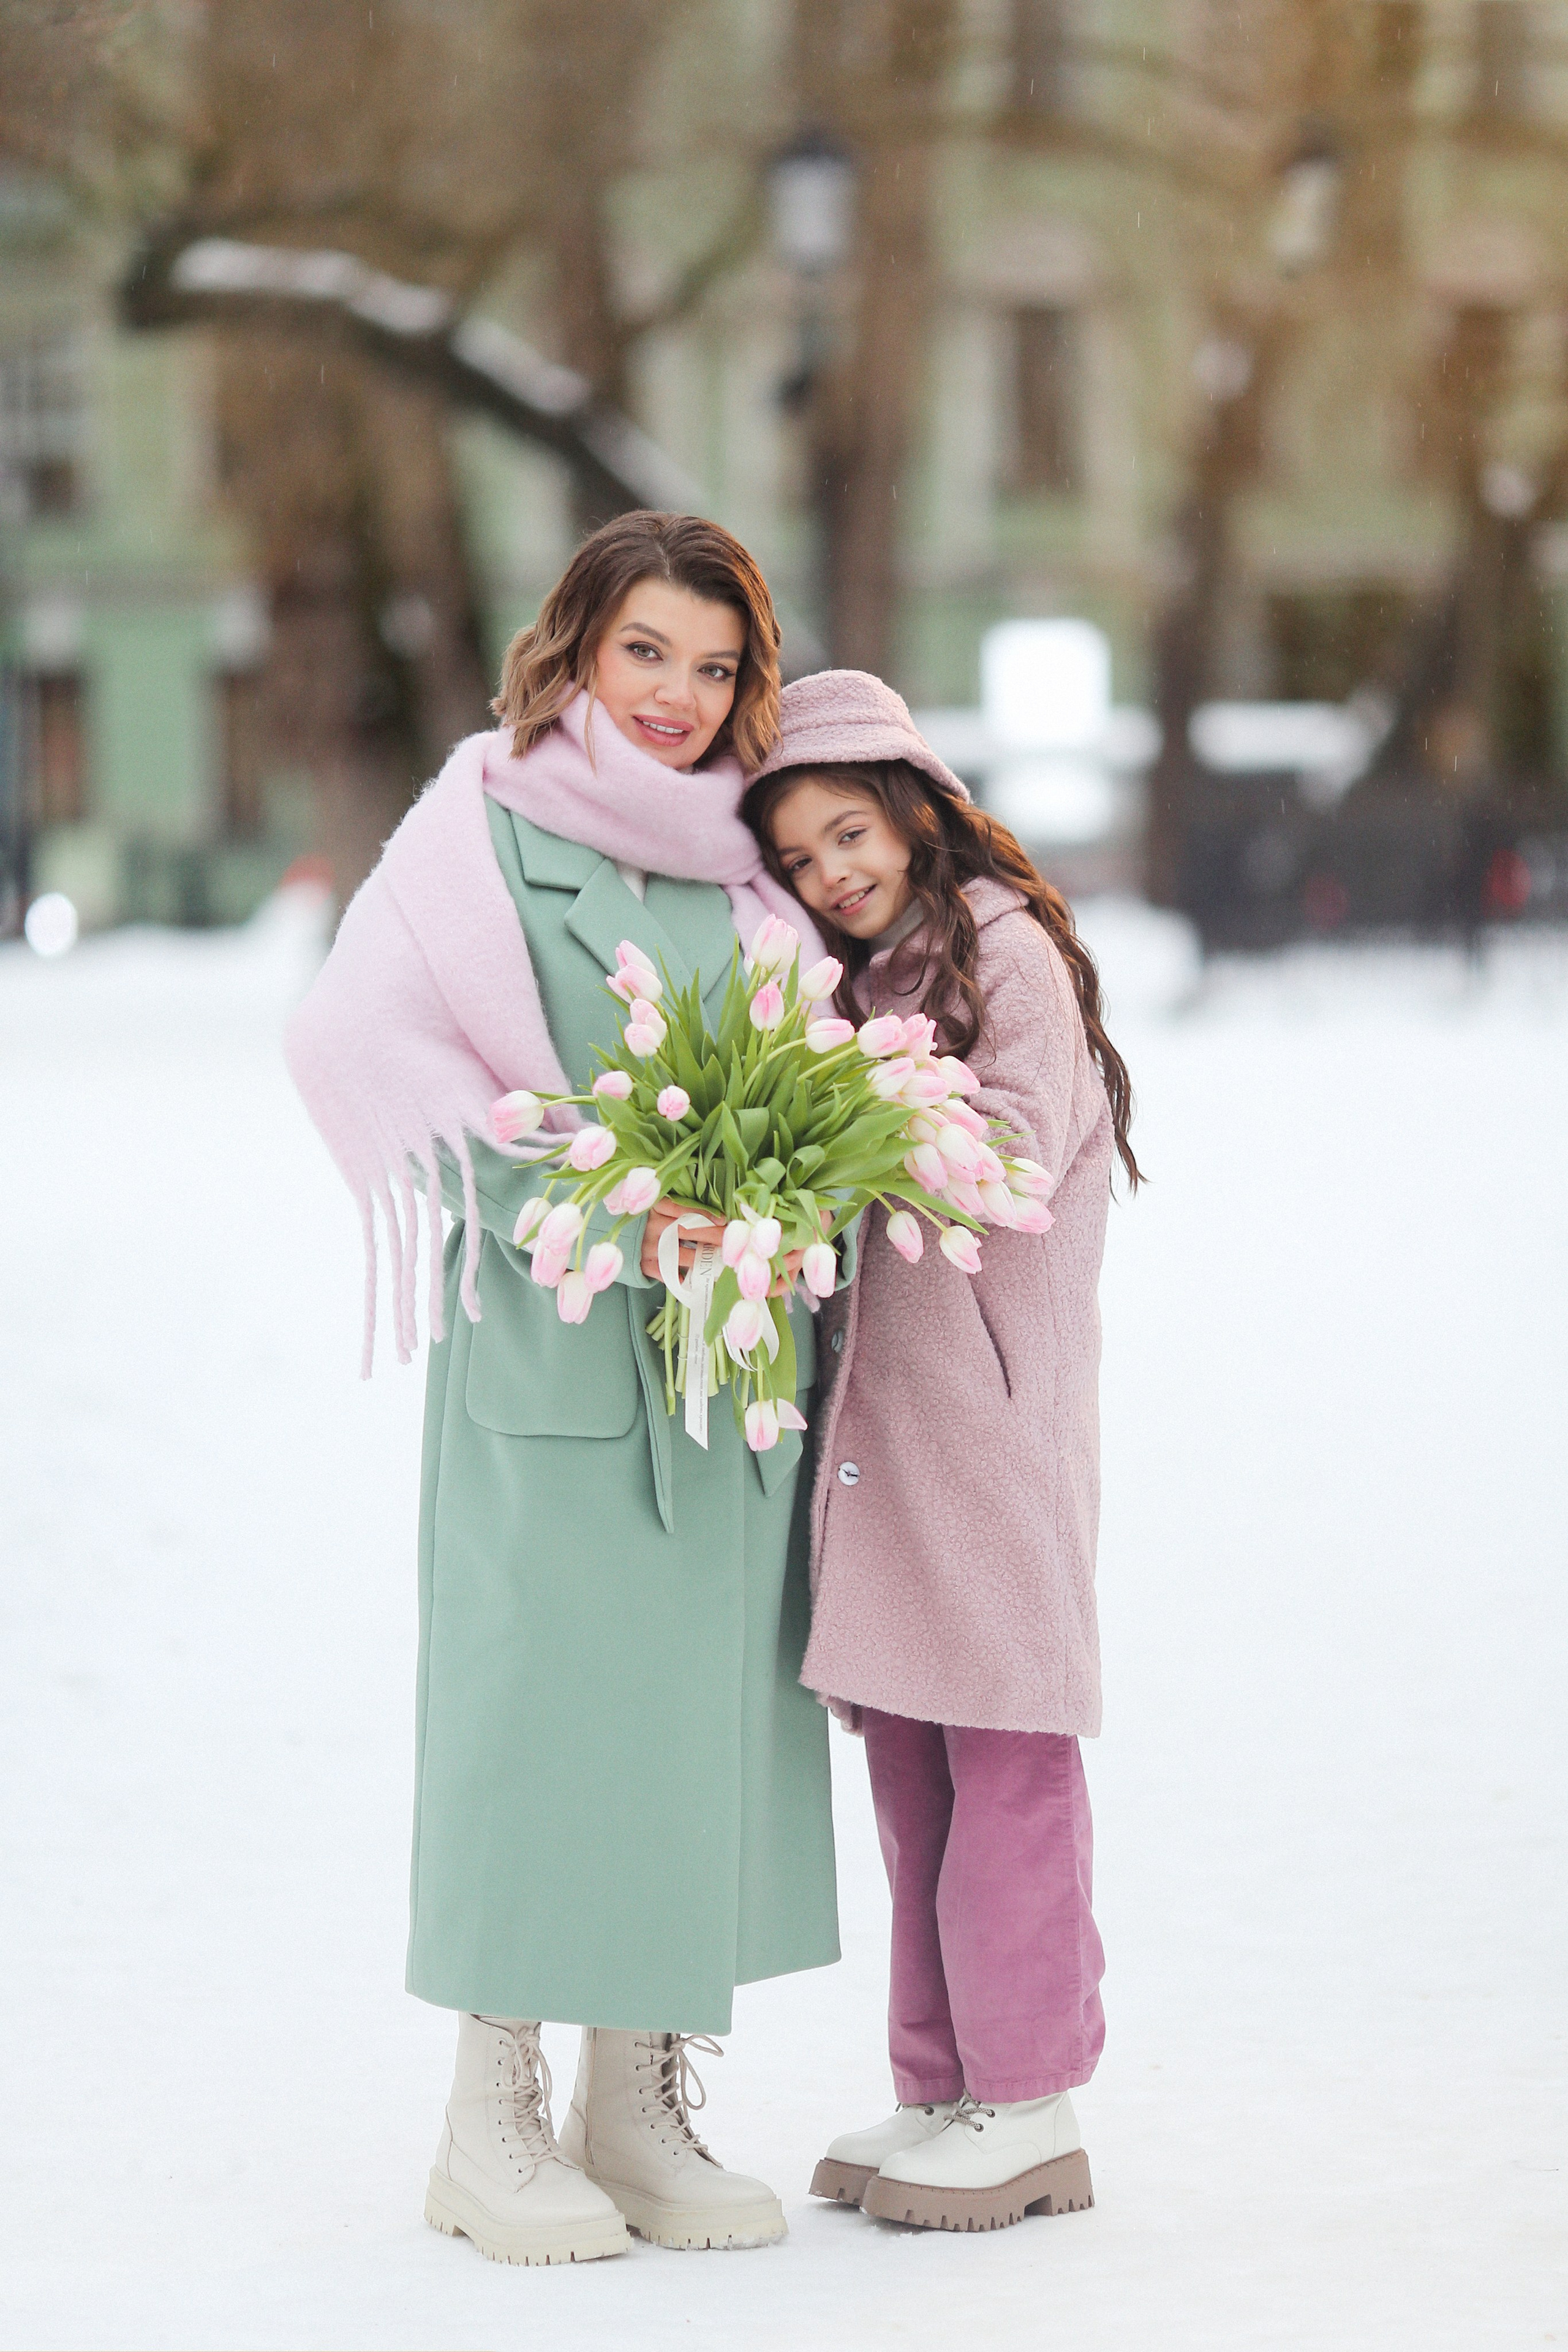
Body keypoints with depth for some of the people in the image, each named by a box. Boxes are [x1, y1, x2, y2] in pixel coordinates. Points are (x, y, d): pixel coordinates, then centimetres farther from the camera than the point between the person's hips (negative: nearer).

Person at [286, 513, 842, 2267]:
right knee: (539, 1692, -5)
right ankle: (491, 2123, 4)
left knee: (703, 1703, 5)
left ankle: (639, 2104, 14)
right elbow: (361, 1034, -14)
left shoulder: (746, 863, 14)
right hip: (550, 1335, -5)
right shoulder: (489, 825, -1)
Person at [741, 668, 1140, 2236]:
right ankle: (939, 2087, 14)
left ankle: (1025, 2097, 1)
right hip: (872, 1418, 7)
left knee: (1003, 1755, -5)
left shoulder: (1008, 949, -3)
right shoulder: (851, 982, 20)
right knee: (904, 1757, 8)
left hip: (993, 1409, -7)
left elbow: (1019, 1147, -15)